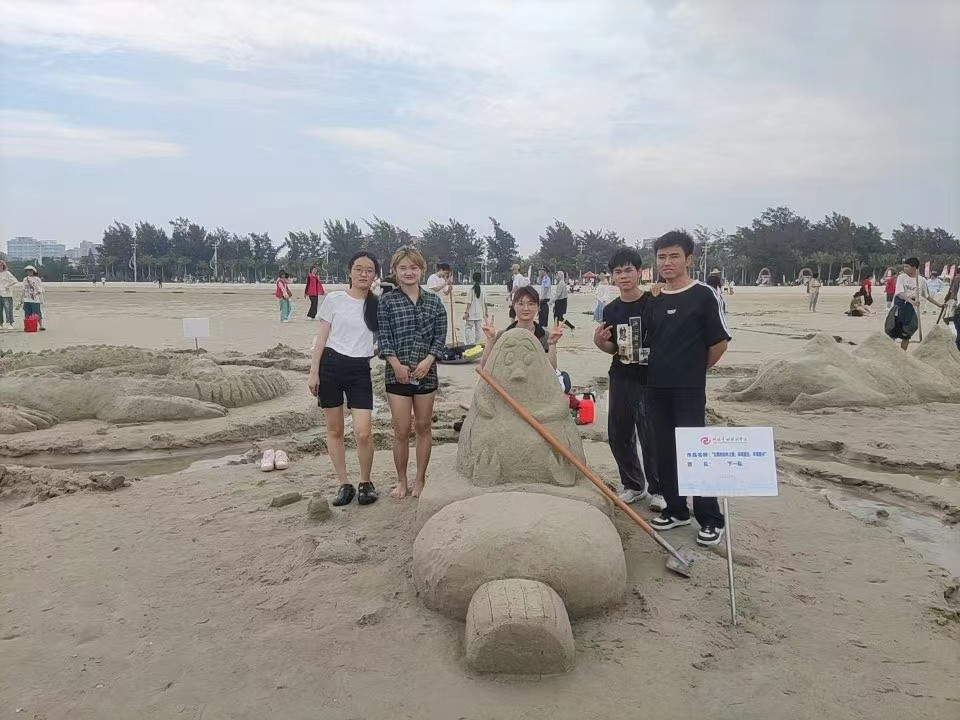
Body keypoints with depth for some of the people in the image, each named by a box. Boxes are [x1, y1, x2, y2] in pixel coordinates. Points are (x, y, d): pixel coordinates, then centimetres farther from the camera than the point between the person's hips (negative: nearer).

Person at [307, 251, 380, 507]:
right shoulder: (335, 299, -1)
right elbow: (321, 338, 0)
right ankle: (344, 484, 21)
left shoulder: (379, 305, 4)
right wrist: (313, 371, -4)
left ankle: (365, 483, 13)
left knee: (363, 433, -10)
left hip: (360, 370, 0)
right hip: (331, 365, 0)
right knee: (334, 430, 7)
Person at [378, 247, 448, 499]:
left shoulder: (434, 301, 5)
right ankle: (401, 481, 18)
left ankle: (420, 479, 24)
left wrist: (428, 360, -11)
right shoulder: (387, 301, -1)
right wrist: (397, 365, -15)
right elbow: (384, 337, -5)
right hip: (397, 373, -2)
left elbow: (440, 336, 3)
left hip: (426, 372, 2)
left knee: (424, 426, 10)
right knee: (401, 430, 2)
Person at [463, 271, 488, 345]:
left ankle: (470, 343, -11)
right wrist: (486, 312, 13)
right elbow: (485, 303, 3)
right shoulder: (483, 290, -2)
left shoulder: (471, 290, -12)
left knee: (468, 328, 1)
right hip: (480, 314, 4)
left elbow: (469, 303, -12)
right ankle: (475, 344, 19)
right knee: (478, 329, 12)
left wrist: (466, 312, -7)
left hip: (471, 314, -4)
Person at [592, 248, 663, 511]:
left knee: (651, 438, 0)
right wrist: (600, 342, -4)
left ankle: (658, 490, 20)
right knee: (618, 435, 12)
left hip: (649, 380, -5)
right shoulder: (611, 310, 6)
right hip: (621, 380, 6)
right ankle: (633, 485, 31)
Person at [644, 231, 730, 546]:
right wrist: (664, 369, 8)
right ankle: (676, 509, 25)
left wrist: (695, 369, 4)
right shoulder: (653, 302, 9)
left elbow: (719, 342, -6)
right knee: (664, 450, 11)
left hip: (689, 389, -6)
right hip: (657, 387, 6)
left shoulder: (704, 295, -7)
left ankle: (711, 519, 7)